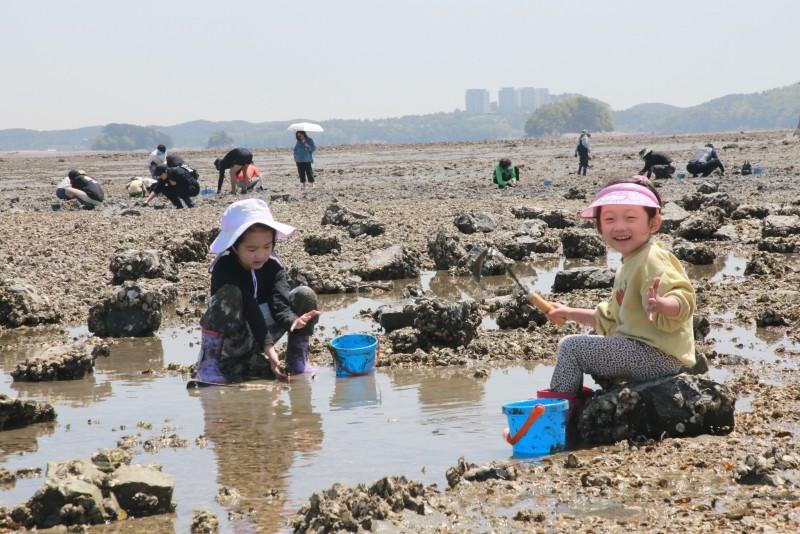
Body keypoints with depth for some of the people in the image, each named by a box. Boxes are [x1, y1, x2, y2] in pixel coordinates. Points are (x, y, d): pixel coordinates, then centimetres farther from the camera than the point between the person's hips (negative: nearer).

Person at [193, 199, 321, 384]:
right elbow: (248, 309, -30)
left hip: (257, 342, 5)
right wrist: (268, 346, -38)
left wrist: (292, 321, -43)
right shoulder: (224, 269, -20)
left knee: (305, 295, -10)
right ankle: (210, 361, -27)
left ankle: (297, 362, -4)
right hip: (230, 344, -5)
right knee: (229, 293, -33)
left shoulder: (273, 266, -5)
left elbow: (280, 302, -20)